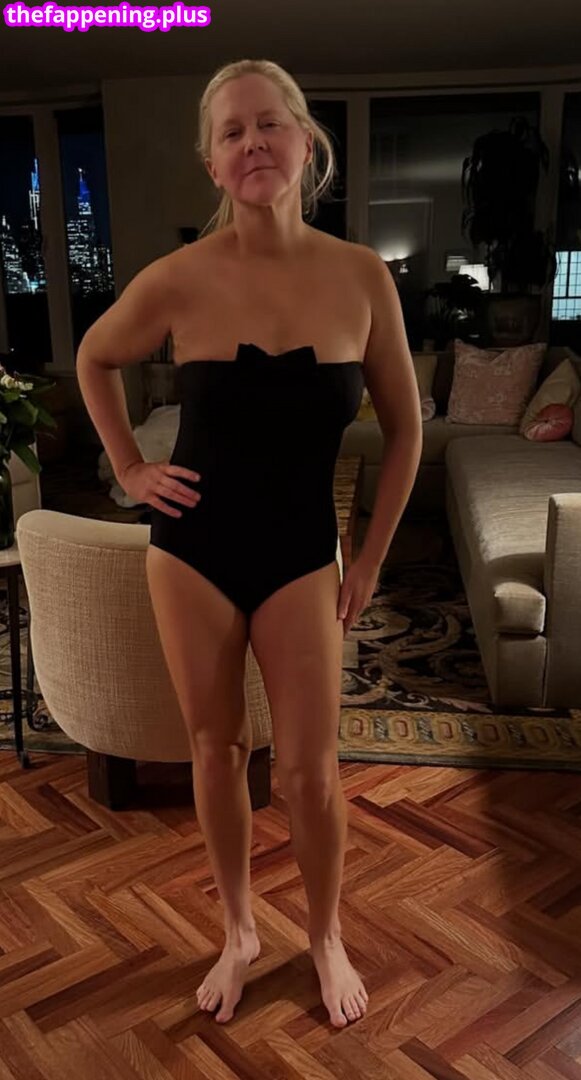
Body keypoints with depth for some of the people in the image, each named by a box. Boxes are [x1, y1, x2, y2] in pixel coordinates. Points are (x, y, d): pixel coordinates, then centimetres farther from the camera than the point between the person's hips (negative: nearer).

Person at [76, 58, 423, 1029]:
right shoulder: (179, 280, -11)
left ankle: (326, 939, 33)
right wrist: (129, 468, 4)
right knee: (216, 750, 12)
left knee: (310, 767, 4)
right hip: (192, 546, 1)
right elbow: (94, 360, 10)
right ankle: (238, 932, 36)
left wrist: (370, 559, 2)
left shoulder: (361, 276, -9)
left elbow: (403, 428, 2)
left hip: (300, 552, 0)